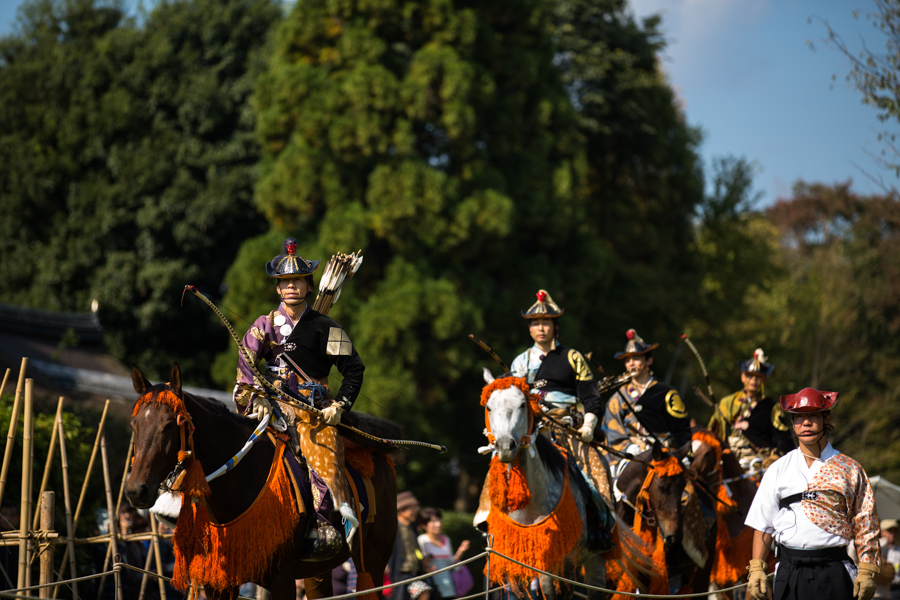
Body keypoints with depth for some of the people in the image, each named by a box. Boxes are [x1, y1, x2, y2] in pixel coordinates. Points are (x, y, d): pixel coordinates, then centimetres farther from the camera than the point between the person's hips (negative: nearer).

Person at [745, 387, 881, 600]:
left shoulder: (849, 470, 6)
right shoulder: (778, 470, 11)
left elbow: (865, 525, 4)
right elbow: (762, 525, 9)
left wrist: (866, 571, -4)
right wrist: (756, 569, 0)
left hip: (834, 574, -2)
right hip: (789, 572, 2)